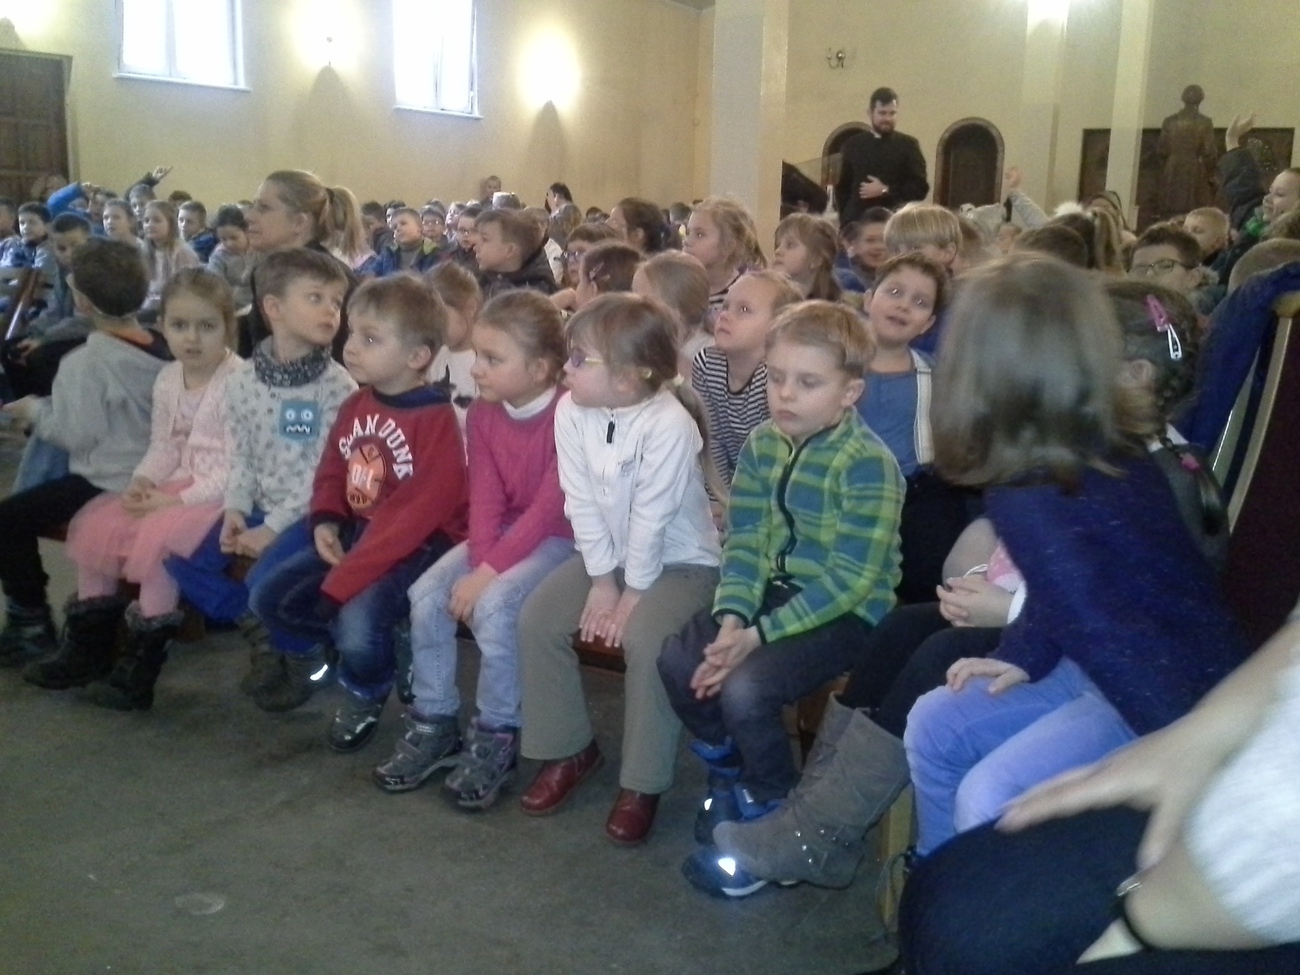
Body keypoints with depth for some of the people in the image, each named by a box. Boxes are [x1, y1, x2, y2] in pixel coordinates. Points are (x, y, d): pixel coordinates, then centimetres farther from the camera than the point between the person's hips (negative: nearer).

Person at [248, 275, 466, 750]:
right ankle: (369, 650, 16)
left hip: (420, 546, -8)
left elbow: (416, 515, -25)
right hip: (357, 534, 8)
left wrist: (342, 582, -25)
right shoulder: (355, 406, 5)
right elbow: (332, 470, 18)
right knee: (267, 598, 0)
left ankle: (367, 693, 9)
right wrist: (325, 522, -6)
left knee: (358, 623, -28)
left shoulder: (435, 419, -21)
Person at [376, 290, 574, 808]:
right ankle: (434, 722, 4)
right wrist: (479, 562, -18)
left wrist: (489, 572, -25)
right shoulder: (483, 414, 3)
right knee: (426, 594, -12)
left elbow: (548, 509, -23)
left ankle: (496, 738, -11)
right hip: (503, 534, 7)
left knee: (495, 603, -30)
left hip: (558, 539, -7)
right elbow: (485, 498, -1)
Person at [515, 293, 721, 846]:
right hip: (608, 554, 6)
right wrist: (602, 579, -9)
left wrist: (634, 592, -18)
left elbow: (652, 517, -24)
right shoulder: (571, 412, -10)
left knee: (645, 639, -28)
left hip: (680, 560, -6)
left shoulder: (669, 425, -28)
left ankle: (642, 784, -8)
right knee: (537, 618, -8)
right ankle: (569, 749, 10)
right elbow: (581, 503, -7)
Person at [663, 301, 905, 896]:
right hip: (774, 592, 7)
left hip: (847, 613, -7)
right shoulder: (763, 443, 2)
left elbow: (849, 581, -22)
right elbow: (744, 542, 0)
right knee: (678, 659, -6)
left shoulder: (868, 465, -19)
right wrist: (732, 617, -17)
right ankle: (729, 775, 20)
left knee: (745, 688, -24)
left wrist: (760, 634, -24)